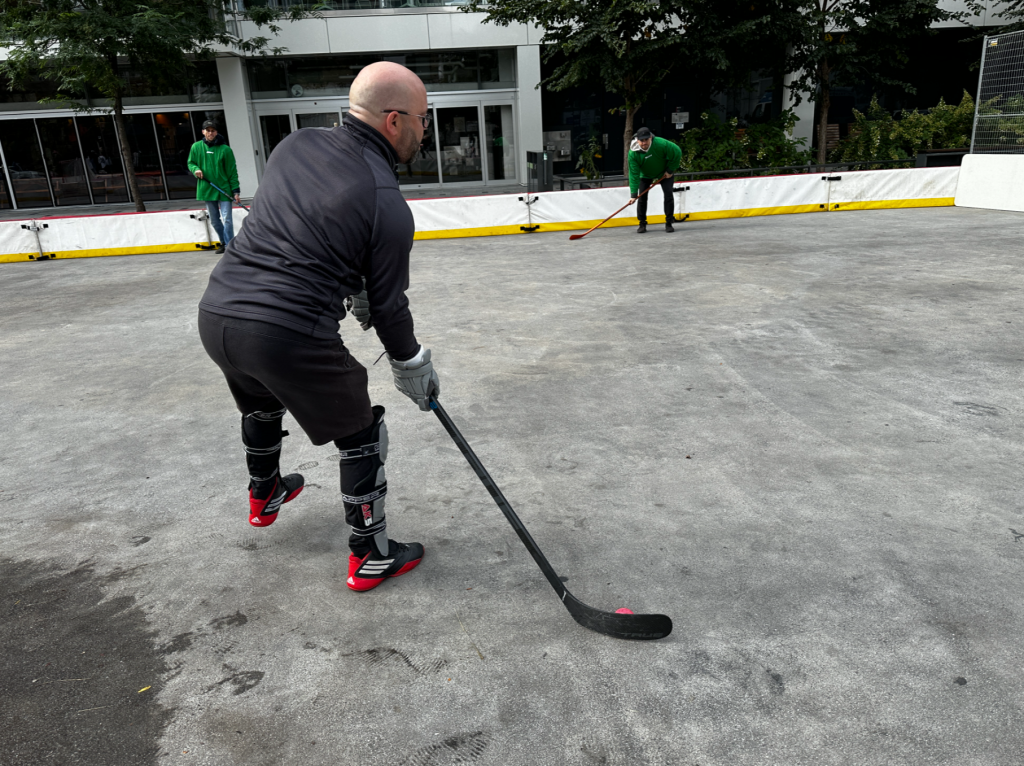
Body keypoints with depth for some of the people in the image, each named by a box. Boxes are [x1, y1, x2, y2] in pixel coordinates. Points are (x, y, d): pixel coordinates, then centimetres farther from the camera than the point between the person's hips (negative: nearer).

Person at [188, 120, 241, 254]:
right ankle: (223, 242, 28)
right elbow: (190, 163, 16)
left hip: (224, 189, -4)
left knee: (227, 219, -11)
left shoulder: (225, 149, -4)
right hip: (207, 190, 4)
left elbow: (232, 172, -3)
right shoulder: (196, 147, 4)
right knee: (215, 221, 12)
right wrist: (195, 169, -8)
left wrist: (236, 191, -7)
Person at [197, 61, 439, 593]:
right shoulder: (387, 205, -10)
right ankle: (370, 558, 25)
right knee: (361, 436, 13)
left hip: (216, 313, 8)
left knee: (262, 402, 35)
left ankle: (264, 497, 60)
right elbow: (387, 305, -4)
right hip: (287, 335, -7)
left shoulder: (296, 144, 8)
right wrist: (412, 368, 13)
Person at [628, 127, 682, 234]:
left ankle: (669, 223, -3)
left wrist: (670, 170, -14)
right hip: (645, 175, 1)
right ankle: (642, 224, 6)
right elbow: (634, 174, -27)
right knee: (642, 196, -9)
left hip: (664, 173, -1)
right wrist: (633, 194, -32)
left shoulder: (661, 144, -34)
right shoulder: (633, 153, -29)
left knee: (668, 194, -12)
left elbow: (677, 153, -19)